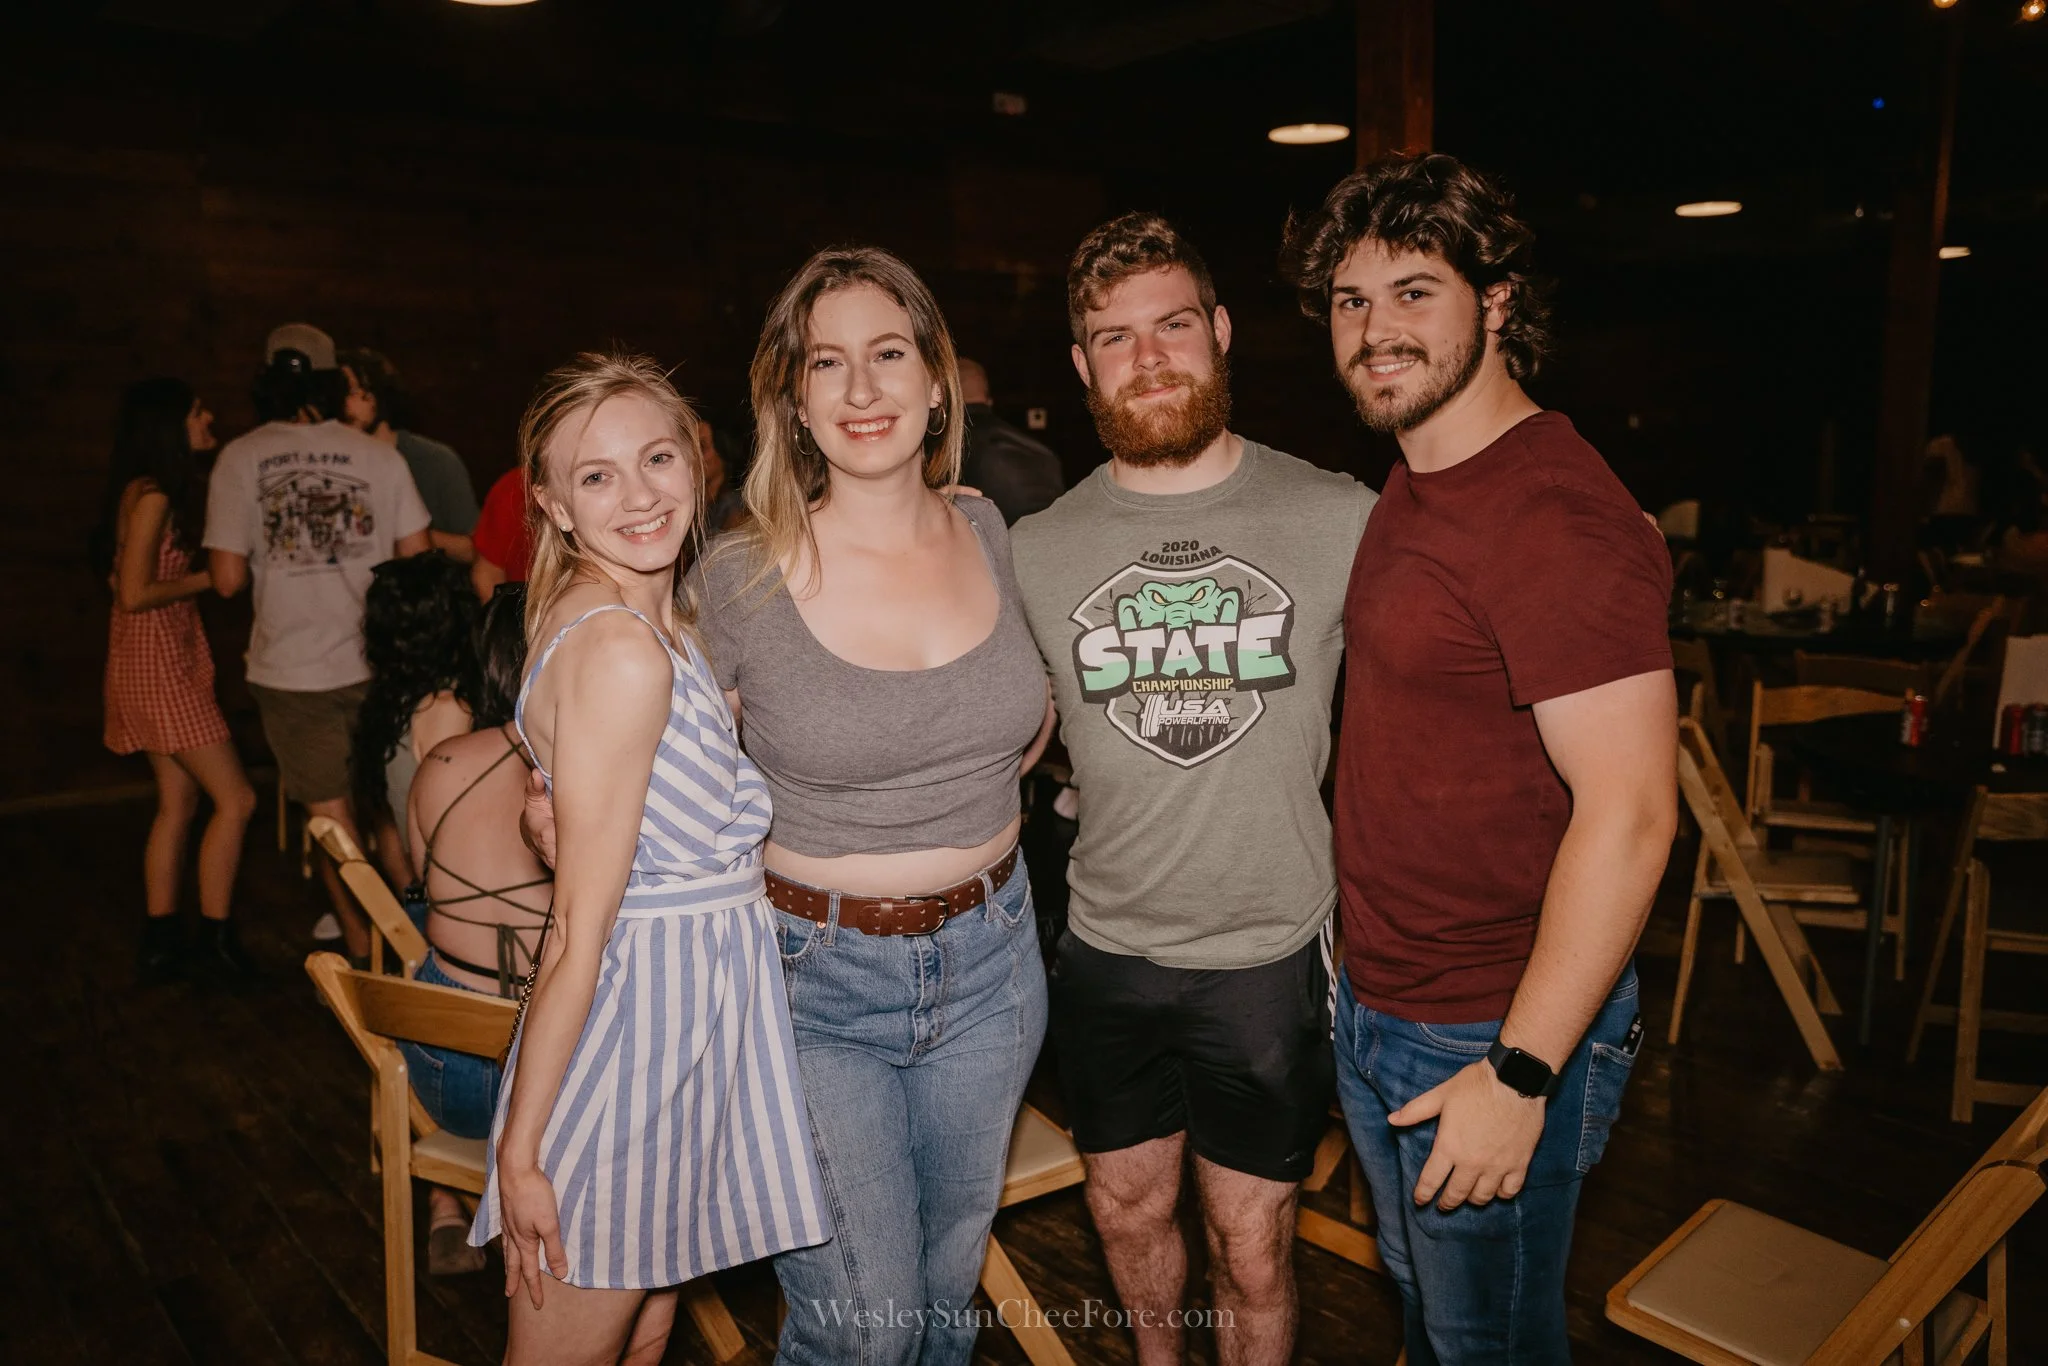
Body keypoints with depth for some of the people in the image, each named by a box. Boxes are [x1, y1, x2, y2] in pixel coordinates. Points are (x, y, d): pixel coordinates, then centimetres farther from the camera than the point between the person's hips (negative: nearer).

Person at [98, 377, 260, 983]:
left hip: (174, 659, 10)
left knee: (178, 802, 11)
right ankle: (216, 938, 1)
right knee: (235, 799, -8)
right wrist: (210, 575, -11)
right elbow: (135, 594, -20)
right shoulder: (152, 496, -16)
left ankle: (160, 944, 18)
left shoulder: (177, 490, 13)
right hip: (155, 663, -10)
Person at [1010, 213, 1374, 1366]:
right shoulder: (1036, 550, -3)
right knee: (1129, 1210, 23)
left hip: (1271, 953, -3)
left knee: (1253, 1249, 12)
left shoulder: (1344, 519, -10)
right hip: (1108, 948, 3)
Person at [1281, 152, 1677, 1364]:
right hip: (1376, 1011, 9)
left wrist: (1520, 1074, -23)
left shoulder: (1555, 516, -23)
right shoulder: (1412, 492, 8)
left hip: (1497, 1039, -8)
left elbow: (1629, 812, -26)